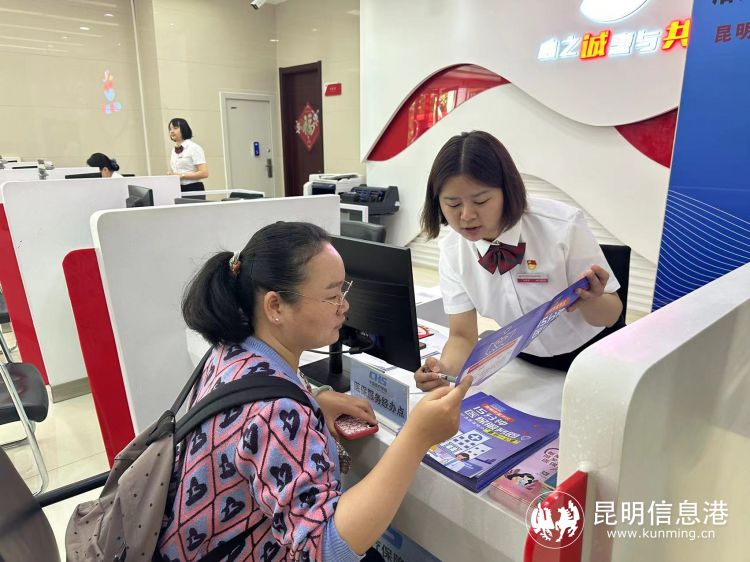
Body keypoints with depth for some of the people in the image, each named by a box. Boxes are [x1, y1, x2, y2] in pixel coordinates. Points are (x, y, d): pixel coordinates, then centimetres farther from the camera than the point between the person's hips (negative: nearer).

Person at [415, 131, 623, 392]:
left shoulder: (563, 226, -24)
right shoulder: (452, 251, -14)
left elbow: (611, 315, -13)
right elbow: (462, 336, -12)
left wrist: (589, 301, -36)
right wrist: (443, 371, -33)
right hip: (526, 362, 2)